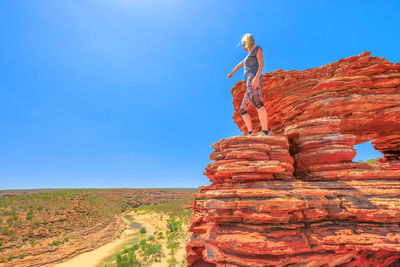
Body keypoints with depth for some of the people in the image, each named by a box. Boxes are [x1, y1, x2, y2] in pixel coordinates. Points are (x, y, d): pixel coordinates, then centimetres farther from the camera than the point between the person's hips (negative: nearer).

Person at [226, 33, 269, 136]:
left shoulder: (257, 48, 10)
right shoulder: (250, 54, 36)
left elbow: (262, 64, -7)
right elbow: (240, 64, 49)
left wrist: (256, 77, -23)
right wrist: (231, 73, 63)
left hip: (253, 79, -9)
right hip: (251, 84, 9)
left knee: (258, 104, -30)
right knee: (243, 109, 5)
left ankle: (265, 132, -43)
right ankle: (250, 133, -2)